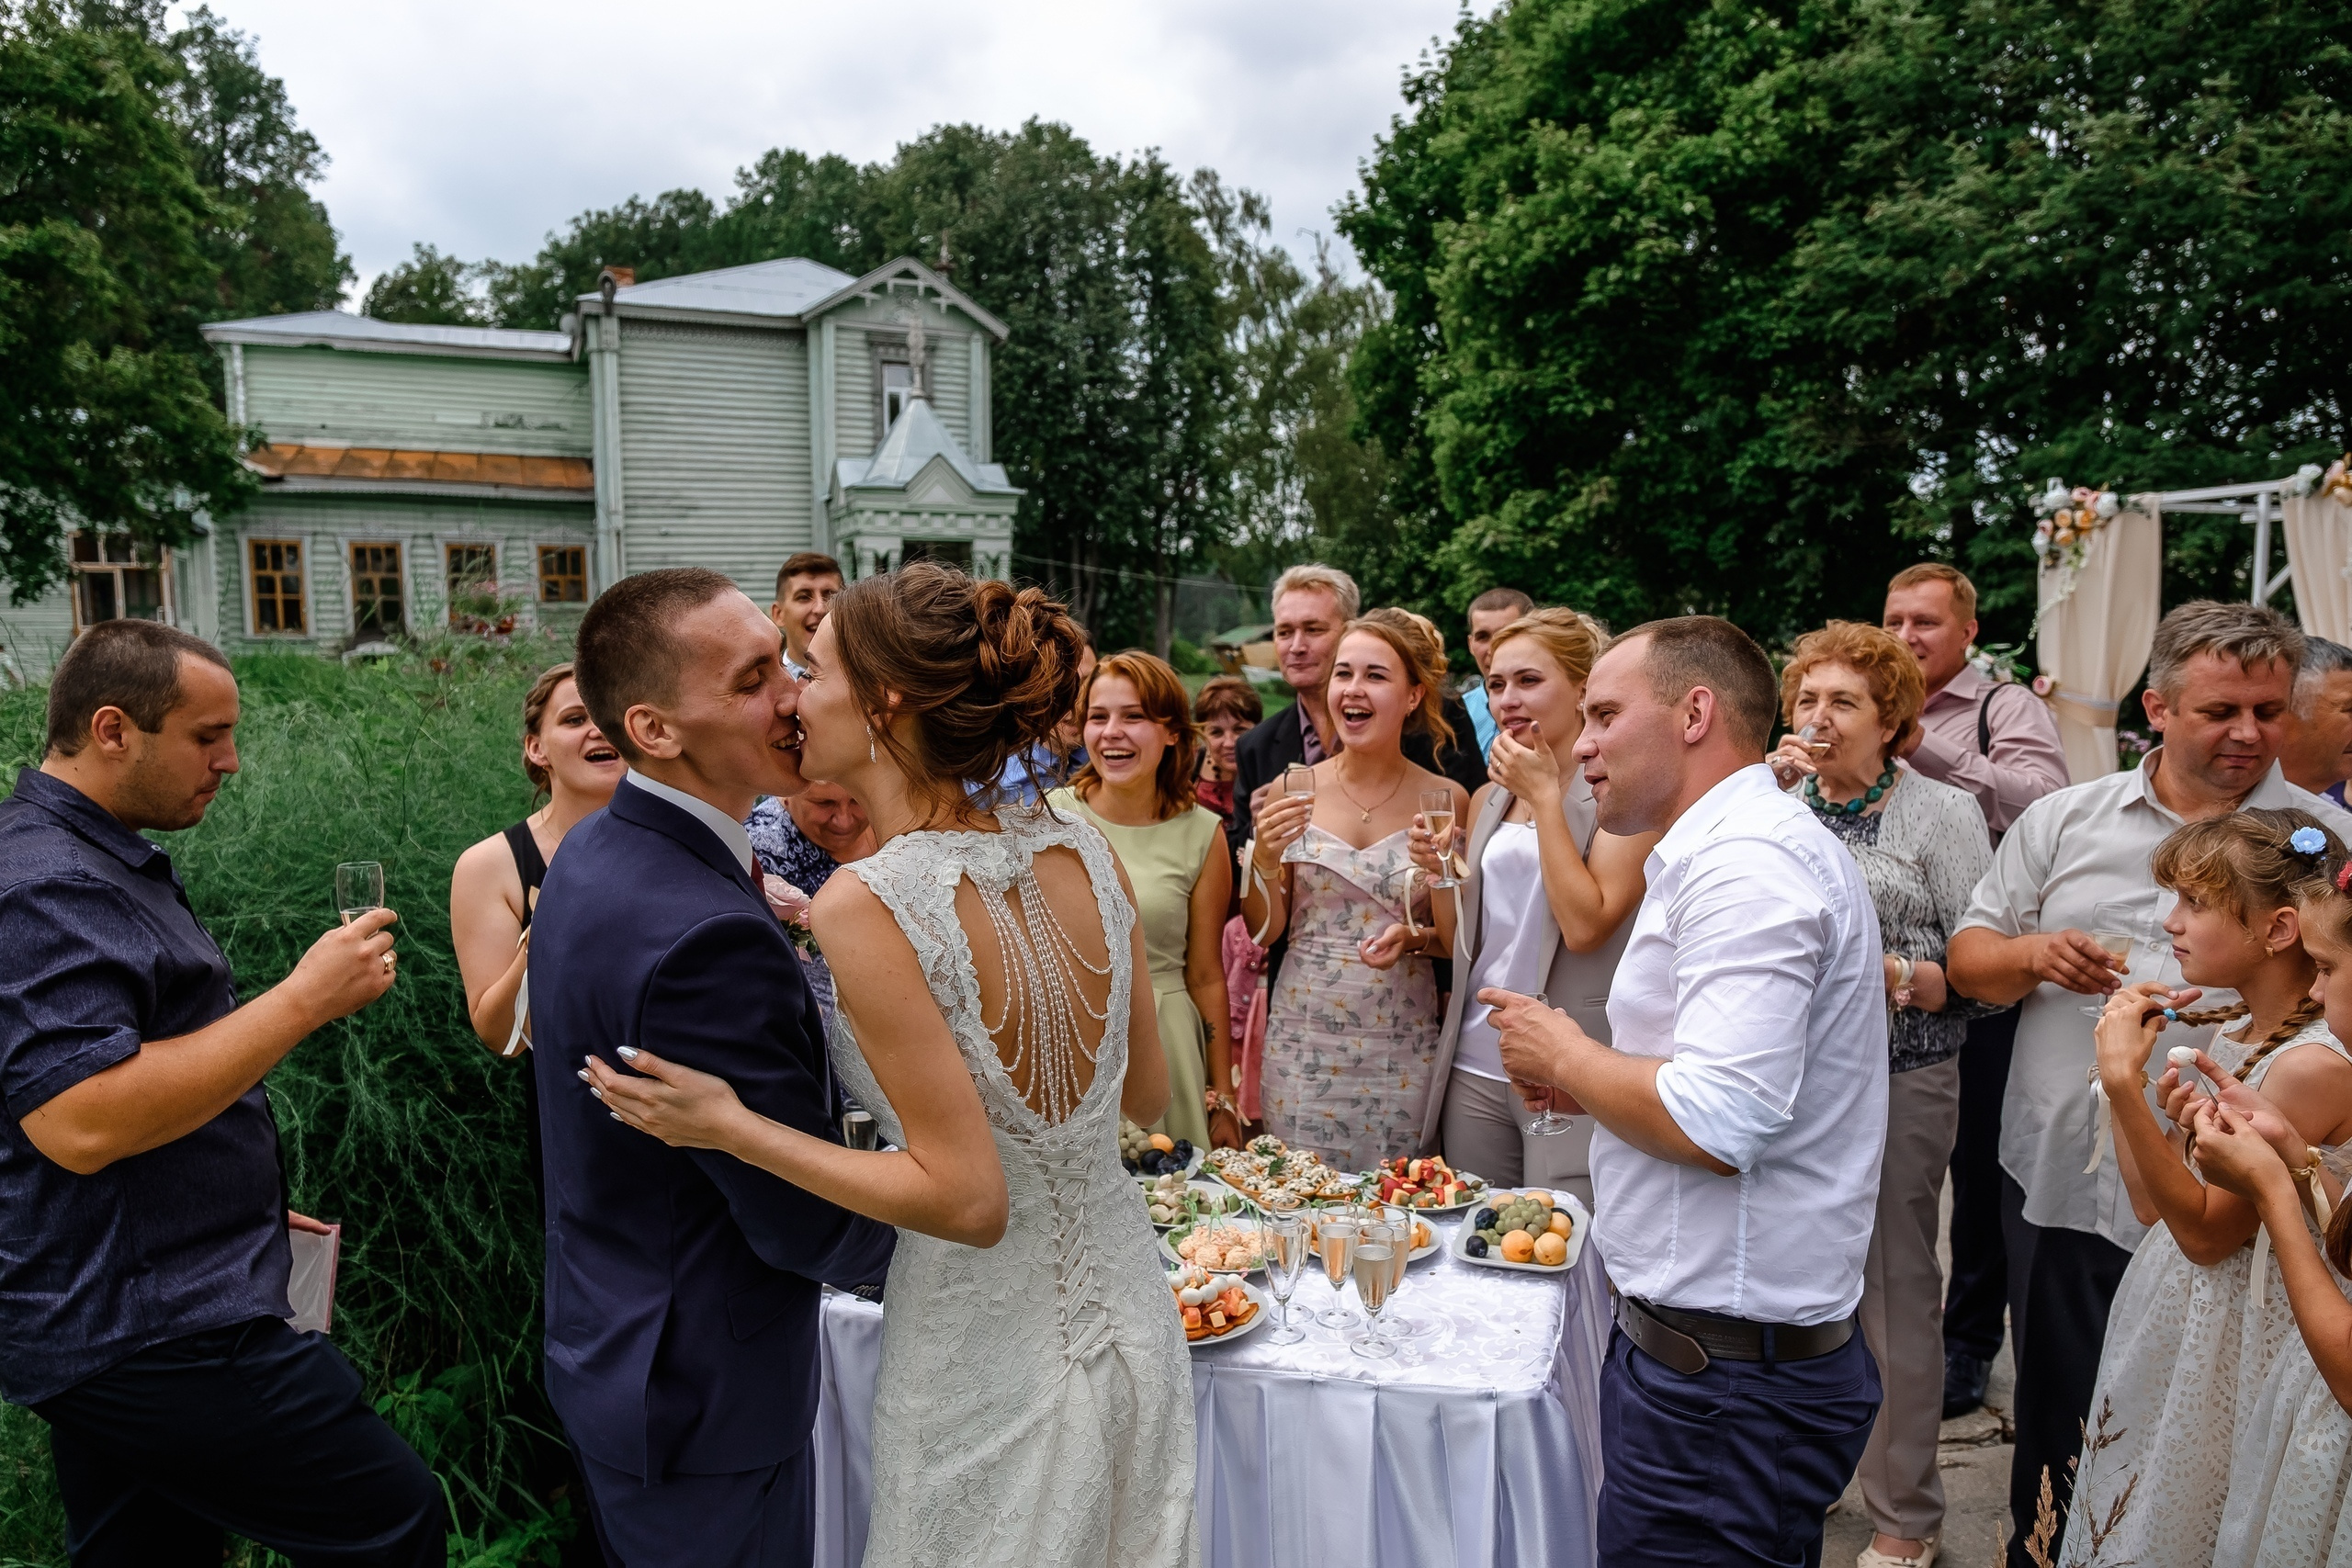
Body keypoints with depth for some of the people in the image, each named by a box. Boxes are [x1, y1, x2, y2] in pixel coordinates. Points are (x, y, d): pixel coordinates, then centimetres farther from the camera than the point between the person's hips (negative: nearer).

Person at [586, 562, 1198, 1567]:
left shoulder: (865, 906, -24)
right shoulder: (1083, 852, -7)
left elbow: (968, 1201, -22)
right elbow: (1148, 1097, 3)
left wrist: (727, 1127, -17)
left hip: (989, 1375, -5)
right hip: (1136, 1332, 5)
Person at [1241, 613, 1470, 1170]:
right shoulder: (1295, 790, -1)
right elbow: (1264, 931, 4)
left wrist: (1415, 937, -14)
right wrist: (1265, 859, -13)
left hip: (1403, 1045, 0)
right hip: (1301, 1040, 1)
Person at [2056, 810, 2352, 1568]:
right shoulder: (2237, 1033, 3)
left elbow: (2206, 1231, -21)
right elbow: (2153, 1203, 5)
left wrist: (2124, 1083, -27)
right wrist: (2127, 1060, 0)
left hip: (2233, 1331, -8)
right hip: (2171, 1313, 8)